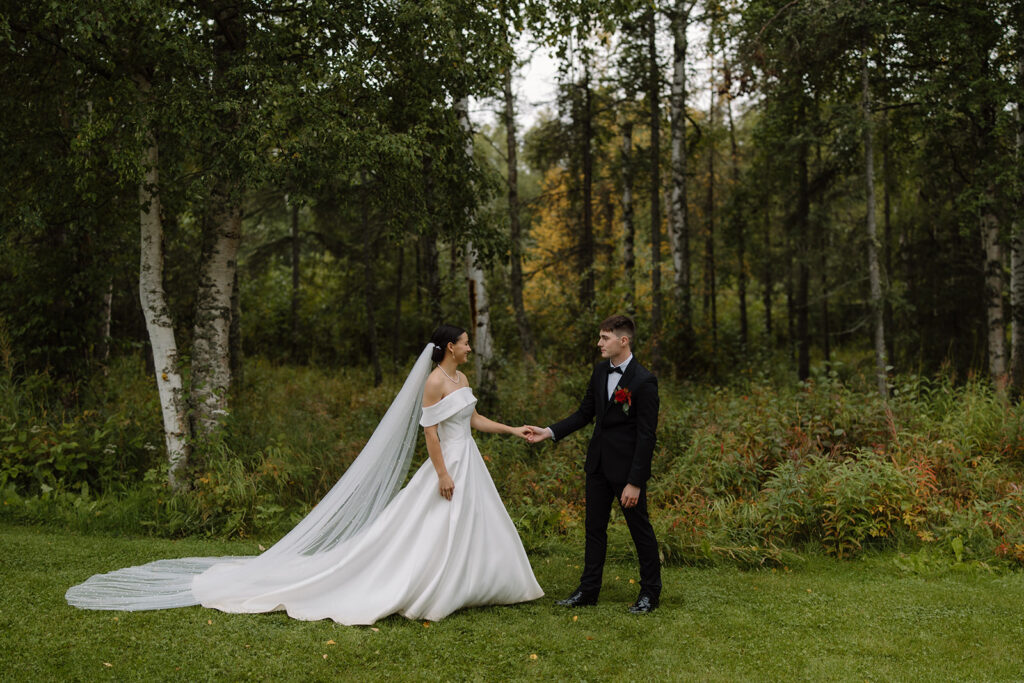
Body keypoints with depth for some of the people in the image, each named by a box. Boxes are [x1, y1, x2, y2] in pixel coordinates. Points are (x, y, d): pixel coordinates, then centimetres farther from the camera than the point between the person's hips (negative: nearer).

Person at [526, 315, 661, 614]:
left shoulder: (643, 381, -17)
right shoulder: (600, 372, 5)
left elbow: (646, 435, -18)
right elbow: (585, 413, 14)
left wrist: (635, 482, -19)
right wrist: (550, 432, 2)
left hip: (627, 466, -7)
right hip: (598, 464, 7)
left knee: (640, 528, 6)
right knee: (595, 527, 13)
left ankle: (650, 592, 21)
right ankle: (588, 590, 24)